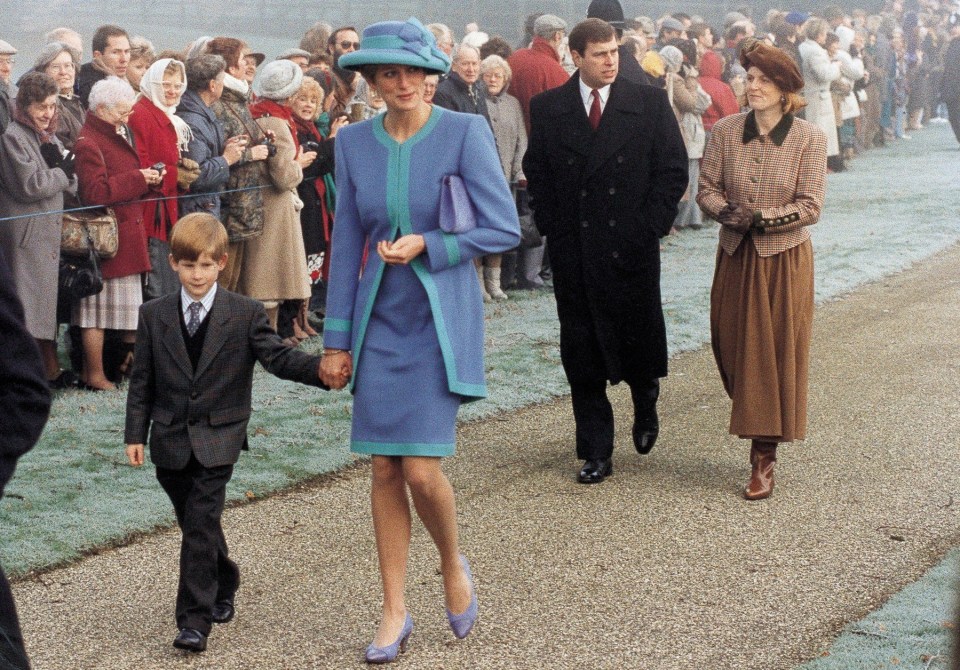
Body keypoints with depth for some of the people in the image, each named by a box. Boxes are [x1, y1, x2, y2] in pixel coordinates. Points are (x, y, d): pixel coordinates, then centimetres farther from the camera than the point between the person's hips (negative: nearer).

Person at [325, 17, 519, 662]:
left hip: (442, 319, -3)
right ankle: (395, 613, 15)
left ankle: (454, 565, 22)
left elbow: (505, 229, -8)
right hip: (381, 321, 4)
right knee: (385, 469, 4)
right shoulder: (354, 142, 3)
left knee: (422, 469, -9)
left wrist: (426, 245, -16)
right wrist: (337, 339, 7)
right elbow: (347, 243, 8)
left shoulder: (465, 132, -8)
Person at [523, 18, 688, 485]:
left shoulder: (650, 103, 1)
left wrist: (651, 225, -6)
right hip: (573, 250, 1)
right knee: (581, 354, 2)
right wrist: (553, 226, -1)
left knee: (639, 337, 8)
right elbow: (536, 172, 9)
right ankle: (596, 454, 10)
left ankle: (645, 404, 41)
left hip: (632, 247, -1)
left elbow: (673, 169, 1)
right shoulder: (547, 108, 4)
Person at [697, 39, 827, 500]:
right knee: (733, 346, 7)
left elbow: (810, 207, -10)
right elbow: (707, 189, 3)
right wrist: (727, 212, -18)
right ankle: (755, 429, 31)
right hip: (736, 256, 3)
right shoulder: (725, 131, 0)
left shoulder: (809, 138, -8)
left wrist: (761, 217, -20)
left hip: (784, 259, -3)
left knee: (776, 353, 0)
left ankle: (764, 456, 7)